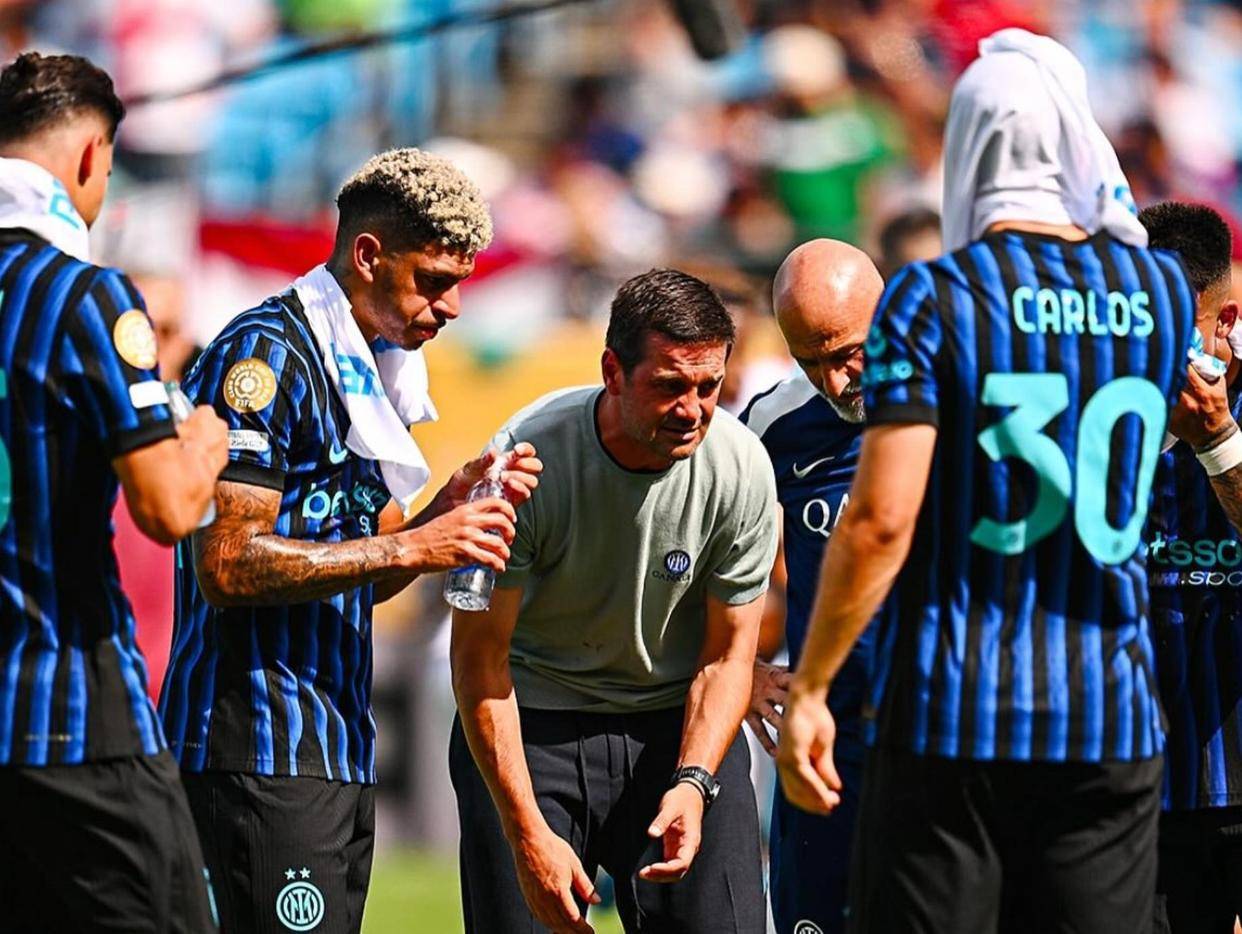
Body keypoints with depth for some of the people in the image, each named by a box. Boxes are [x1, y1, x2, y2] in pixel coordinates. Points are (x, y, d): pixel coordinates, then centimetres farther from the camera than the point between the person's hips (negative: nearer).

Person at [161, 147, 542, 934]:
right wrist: (413, 547, -18)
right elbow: (228, 564, -20)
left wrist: (447, 512, 4)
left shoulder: (362, 372, 19)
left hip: (338, 747, 10)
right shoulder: (267, 355, -11)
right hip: (262, 744, -10)